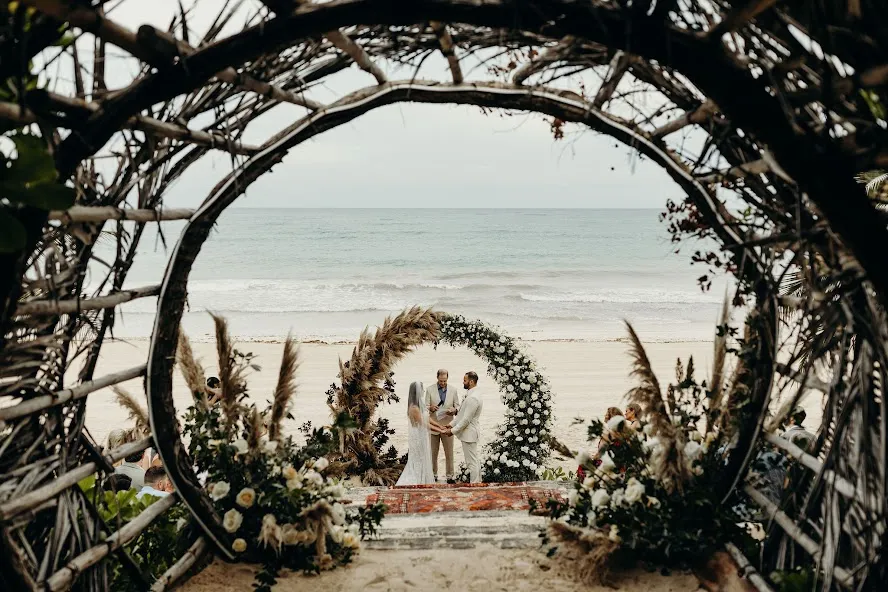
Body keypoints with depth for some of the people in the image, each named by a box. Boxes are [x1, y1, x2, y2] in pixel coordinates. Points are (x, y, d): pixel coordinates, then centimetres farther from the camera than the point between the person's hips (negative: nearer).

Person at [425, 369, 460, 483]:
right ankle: (433, 474, 20)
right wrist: (431, 408, -23)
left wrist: (454, 410, -15)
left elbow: (457, 406, 8)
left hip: (447, 426, 0)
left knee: (449, 453, 2)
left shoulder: (453, 390, 3)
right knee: (433, 452, 7)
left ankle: (450, 476, 10)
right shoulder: (430, 389, -1)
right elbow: (426, 406, 0)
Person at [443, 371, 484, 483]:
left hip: (469, 434, -11)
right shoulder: (472, 394, 10)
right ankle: (478, 482, 27)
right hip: (470, 432, 11)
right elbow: (461, 414, 16)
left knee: (472, 462, -3)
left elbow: (466, 419, -23)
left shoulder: (473, 398, -24)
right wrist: (452, 425, 12)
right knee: (475, 460, 18)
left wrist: (453, 431, -15)